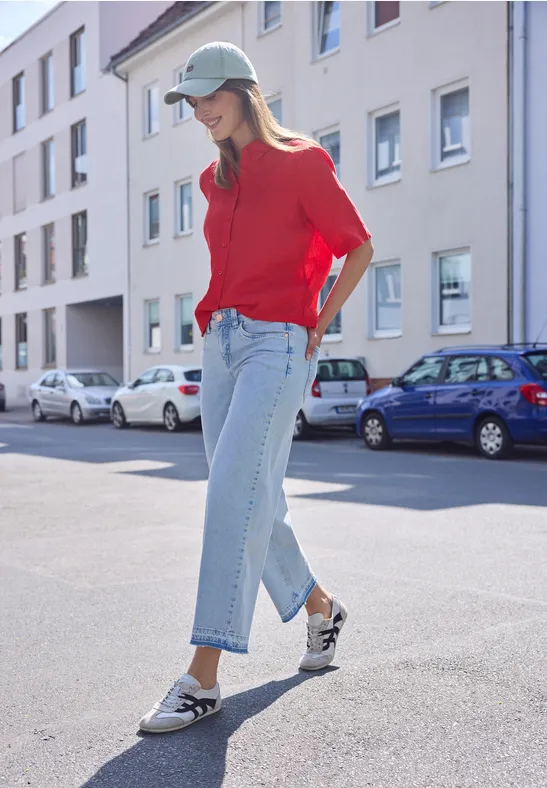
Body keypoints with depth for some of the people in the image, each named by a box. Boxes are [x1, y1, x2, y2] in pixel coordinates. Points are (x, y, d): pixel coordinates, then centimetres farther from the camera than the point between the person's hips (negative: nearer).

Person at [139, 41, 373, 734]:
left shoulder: (300, 162, -3)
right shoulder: (215, 179, 17)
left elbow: (358, 247, 0)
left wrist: (316, 325, -4)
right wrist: (221, 316, 15)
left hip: (278, 344, -7)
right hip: (221, 343, 8)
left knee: (233, 497, -16)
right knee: (255, 500, 9)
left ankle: (202, 678, -13)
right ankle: (321, 607, 31)